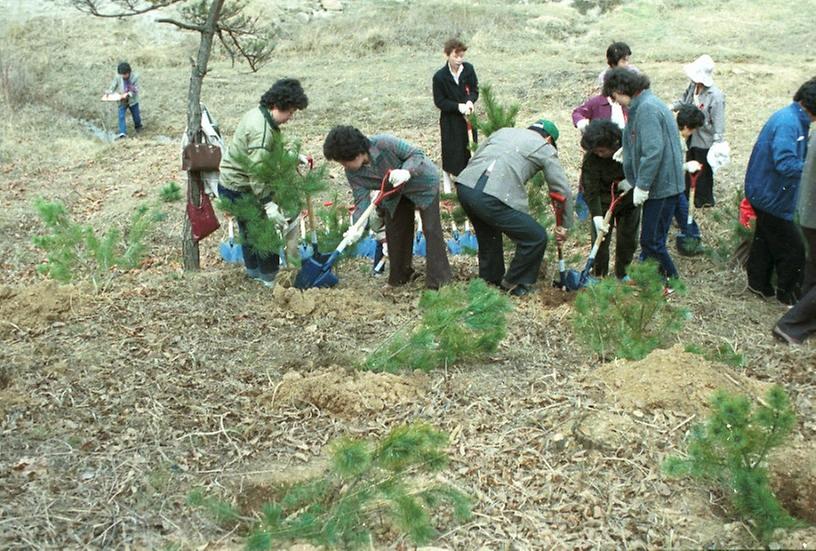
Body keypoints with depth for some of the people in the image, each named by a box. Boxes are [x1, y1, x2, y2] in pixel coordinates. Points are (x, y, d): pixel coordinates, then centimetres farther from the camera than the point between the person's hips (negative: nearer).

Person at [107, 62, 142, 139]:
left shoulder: (135, 77, -17)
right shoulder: (117, 77, -13)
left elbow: (136, 90, -16)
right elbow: (113, 86, -1)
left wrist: (128, 94, -30)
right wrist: (109, 92, -20)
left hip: (133, 100, 0)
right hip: (122, 101, 0)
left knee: (136, 116, 16)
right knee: (121, 116, -12)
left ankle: (138, 127, 46)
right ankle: (122, 133, -15)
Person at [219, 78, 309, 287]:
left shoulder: (257, 113, 1)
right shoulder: (262, 131, -30)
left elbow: (272, 152, 19)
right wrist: (268, 205, -37)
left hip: (232, 182, 10)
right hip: (239, 189, -10)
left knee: (249, 228, 22)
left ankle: (253, 269, 38)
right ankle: (270, 276, 15)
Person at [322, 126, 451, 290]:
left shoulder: (384, 143, -37)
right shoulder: (352, 173, -19)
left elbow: (417, 154, -30)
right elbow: (362, 200, -20)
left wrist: (406, 172, -51)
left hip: (423, 182, -6)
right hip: (396, 192, 6)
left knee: (431, 229, -9)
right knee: (394, 231, 11)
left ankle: (438, 281, -5)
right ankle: (400, 276, 28)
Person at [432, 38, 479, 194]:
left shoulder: (468, 69, -5)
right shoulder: (440, 77, -16)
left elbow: (475, 90, 4)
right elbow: (439, 102, -12)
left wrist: (470, 101, -18)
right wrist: (458, 106, -22)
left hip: (468, 116, 4)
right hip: (449, 120, -4)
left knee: (470, 150, 11)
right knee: (451, 152, 4)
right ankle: (447, 185, 20)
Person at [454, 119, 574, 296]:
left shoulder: (503, 131, 30)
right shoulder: (545, 148, 15)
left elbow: (474, 159, 29)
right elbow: (563, 190, 15)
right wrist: (565, 225, 27)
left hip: (464, 185, 7)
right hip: (492, 198, -7)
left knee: (488, 233, 34)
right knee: (536, 238, 9)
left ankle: (490, 280, 47)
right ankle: (514, 283, 24)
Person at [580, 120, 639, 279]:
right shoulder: (591, 159, -26)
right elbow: (591, 190, -25)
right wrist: (597, 216, -34)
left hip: (629, 198, 2)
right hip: (604, 200, -2)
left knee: (628, 238, 7)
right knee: (600, 239, -2)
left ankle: (622, 273, 25)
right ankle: (598, 275, 14)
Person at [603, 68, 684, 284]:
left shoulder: (647, 108, -19)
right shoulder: (641, 106, 14)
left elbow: (653, 152, -26)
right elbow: (635, 147, 18)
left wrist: (642, 186, -20)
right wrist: (632, 180, 19)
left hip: (662, 185, -10)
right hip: (661, 183, 10)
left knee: (652, 241, -1)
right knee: (650, 239, 17)